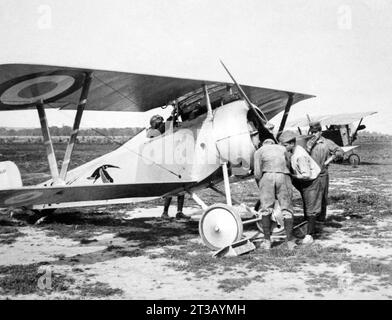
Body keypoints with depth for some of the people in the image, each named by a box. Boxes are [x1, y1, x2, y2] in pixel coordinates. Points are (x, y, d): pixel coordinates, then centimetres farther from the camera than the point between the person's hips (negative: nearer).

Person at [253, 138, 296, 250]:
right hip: (283, 176, 2)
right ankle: (290, 241, 6)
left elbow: (257, 173, 7)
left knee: (266, 209, 7)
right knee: (286, 209, 7)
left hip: (267, 176, -1)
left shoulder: (259, 151, 19)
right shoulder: (282, 149, 29)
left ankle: (267, 241, 8)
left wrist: (260, 186, 19)